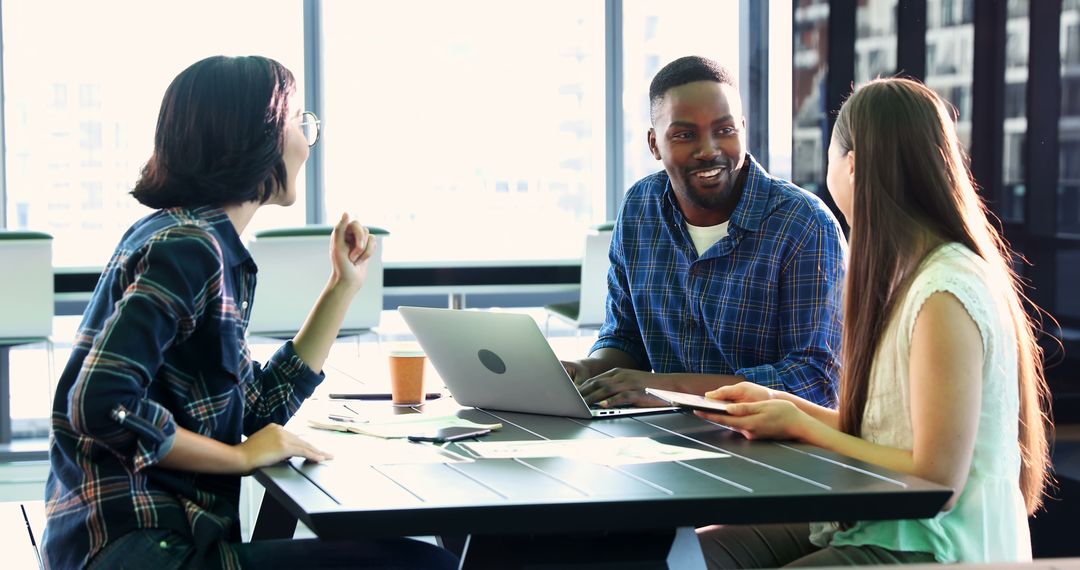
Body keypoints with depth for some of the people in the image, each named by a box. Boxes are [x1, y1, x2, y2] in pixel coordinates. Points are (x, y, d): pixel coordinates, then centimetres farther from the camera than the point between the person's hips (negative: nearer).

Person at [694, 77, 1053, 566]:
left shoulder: (944, 296, -18)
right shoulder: (908, 275, 14)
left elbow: (937, 479, -19)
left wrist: (799, 426, -10)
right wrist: (778, 403, 9)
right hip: (881, 528, 9)